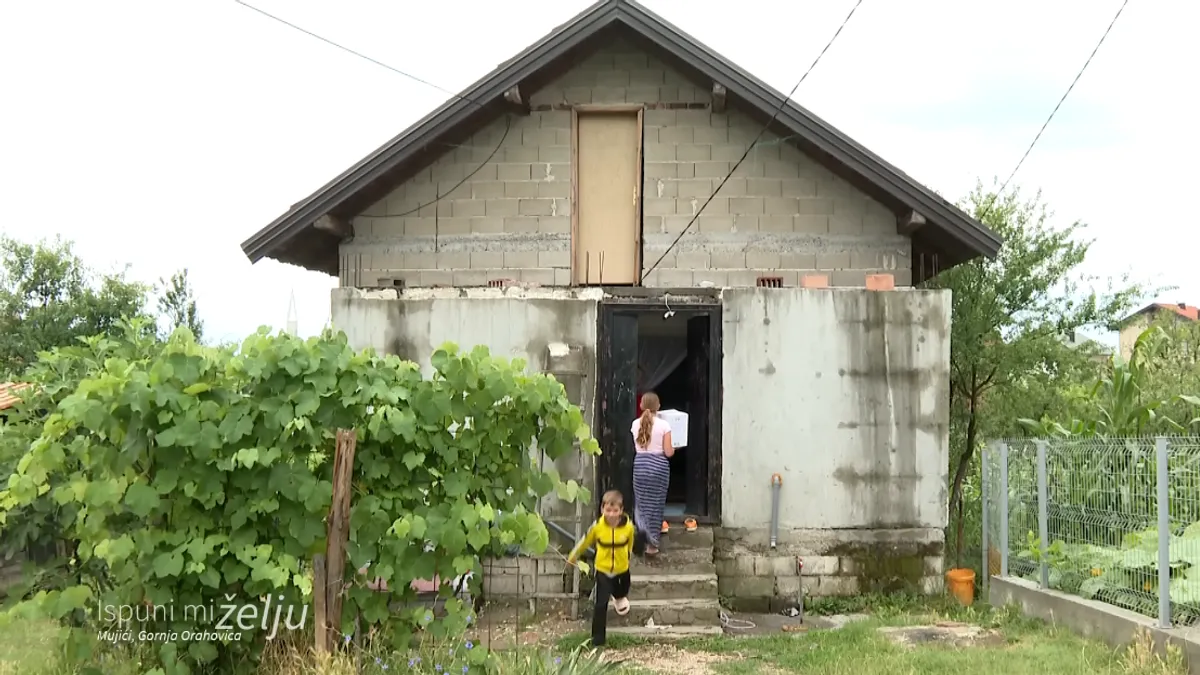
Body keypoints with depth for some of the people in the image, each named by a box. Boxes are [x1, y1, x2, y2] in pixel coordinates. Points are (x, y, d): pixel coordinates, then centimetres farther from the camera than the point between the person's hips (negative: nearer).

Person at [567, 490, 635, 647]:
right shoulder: (597, 526, -24)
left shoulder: (628, 526, -22)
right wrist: (572, 557, 8)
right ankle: (597, 639, 0)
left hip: (622, 568, 2)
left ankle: (619, 597, 71)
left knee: (622, 591, 32)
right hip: (603, 569, -2)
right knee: (601, 604, -9)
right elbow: (585, 542, -5)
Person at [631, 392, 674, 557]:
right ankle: (652, 544, 10)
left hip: (640, 464, 2)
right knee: (655, 504, 7)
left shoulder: (636, 424, 0)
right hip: (658, 465, -2)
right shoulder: (663, 425, -10)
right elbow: (668, 453, -9)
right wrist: (674, 448, 11)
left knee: (641, 502, 20)